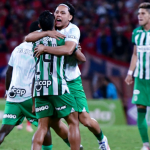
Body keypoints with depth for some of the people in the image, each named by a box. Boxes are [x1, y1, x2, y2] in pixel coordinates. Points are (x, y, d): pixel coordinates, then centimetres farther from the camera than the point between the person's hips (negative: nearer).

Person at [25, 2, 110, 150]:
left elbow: (68, 49, -30)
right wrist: (47, 33, -23)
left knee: (84, 119, -7)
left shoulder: (73, 30, -11)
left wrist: (45, 48, -28)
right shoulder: (50, 29, 2)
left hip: (72, 81, -4)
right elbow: (28, 38, -11)